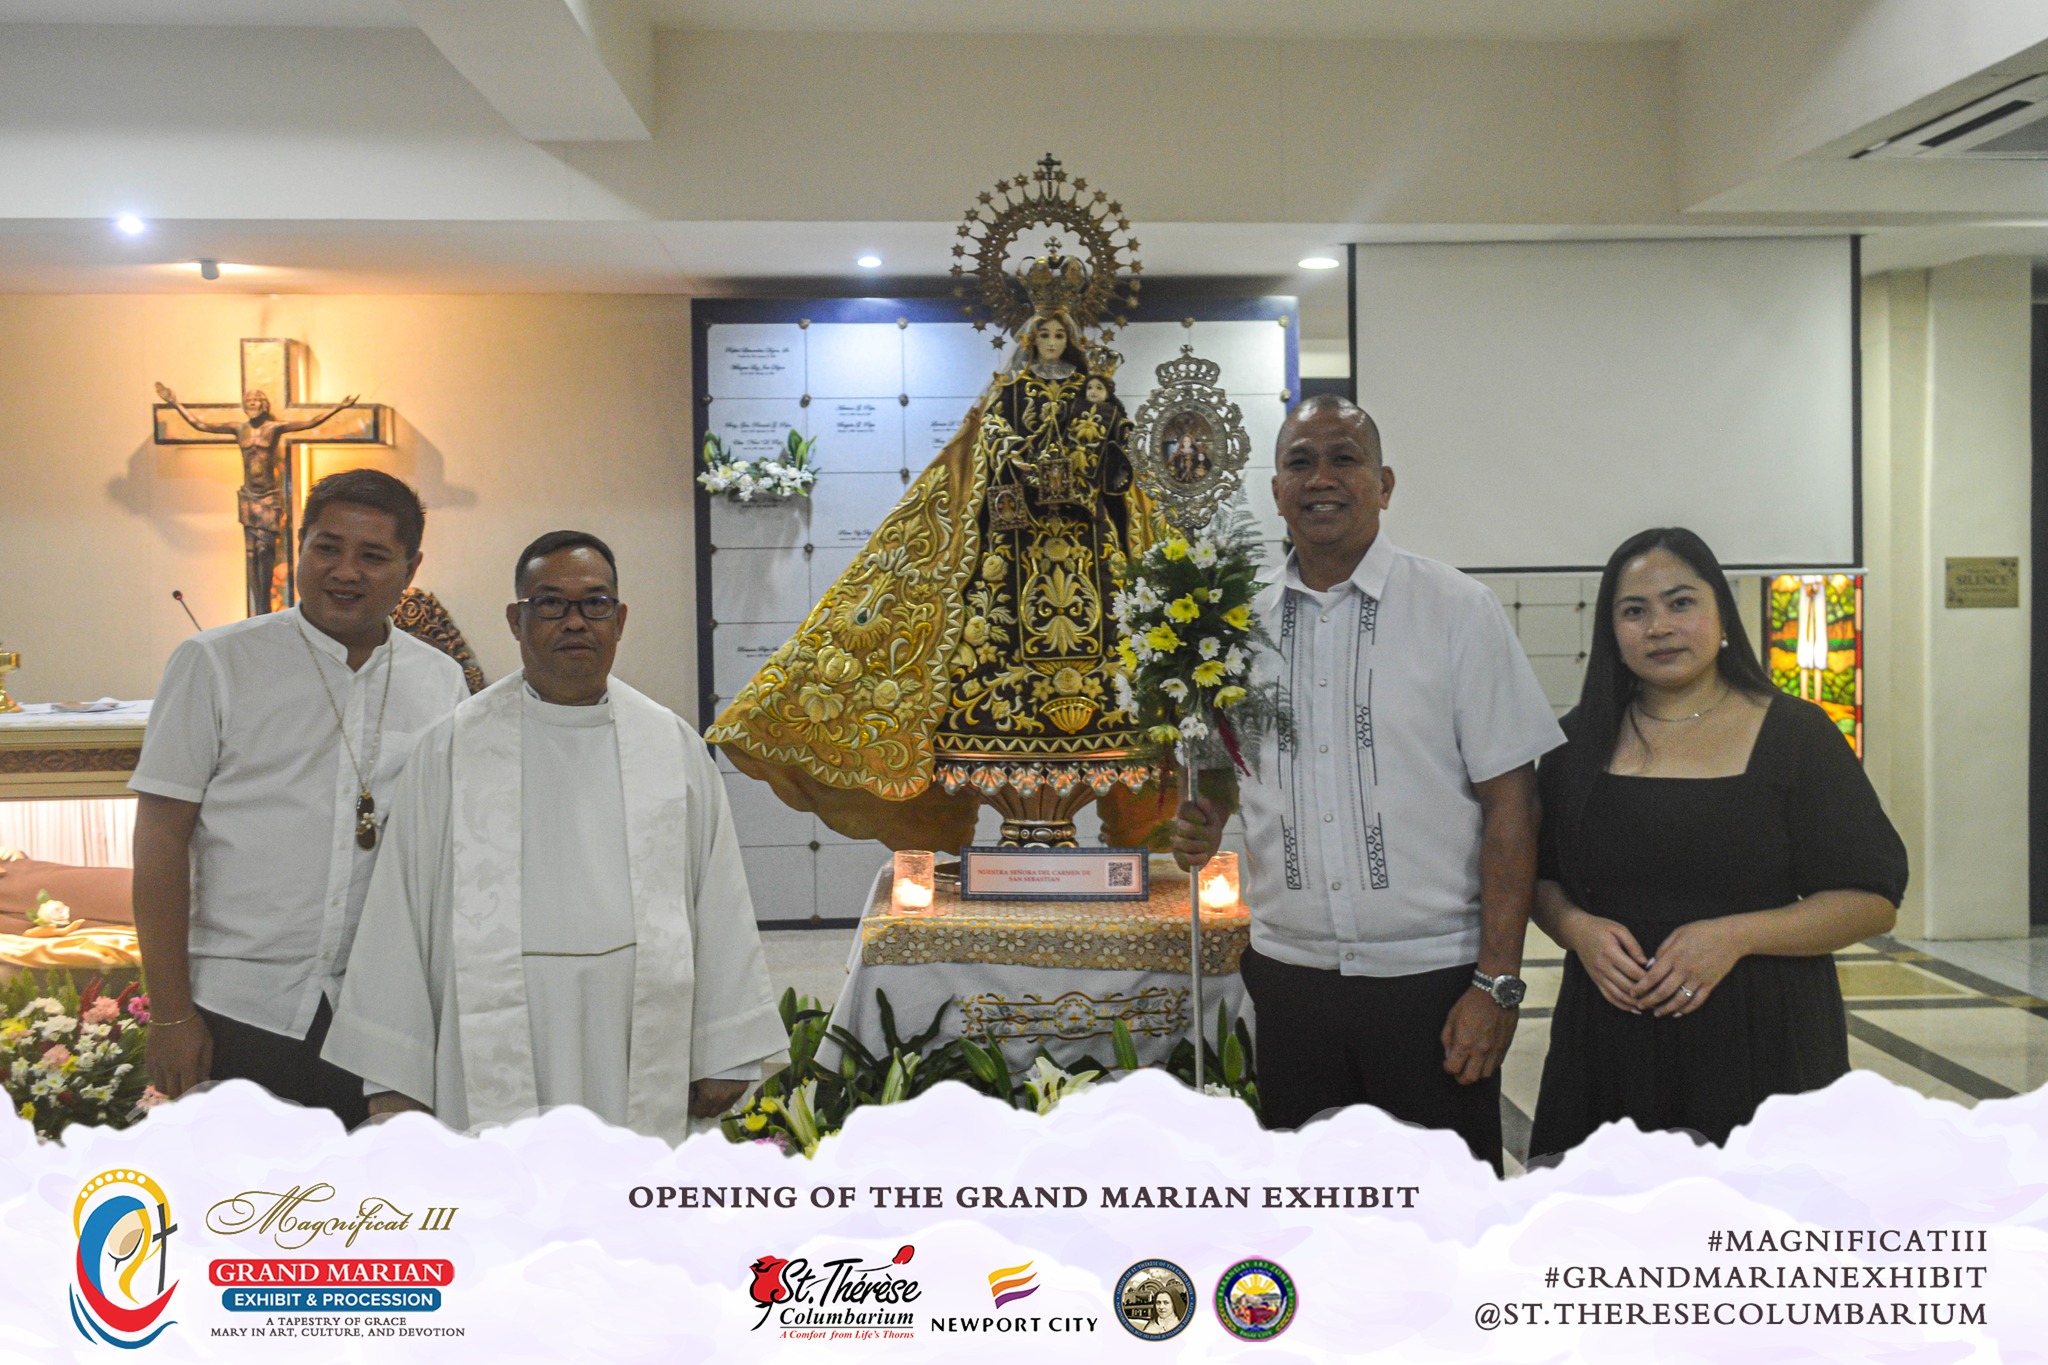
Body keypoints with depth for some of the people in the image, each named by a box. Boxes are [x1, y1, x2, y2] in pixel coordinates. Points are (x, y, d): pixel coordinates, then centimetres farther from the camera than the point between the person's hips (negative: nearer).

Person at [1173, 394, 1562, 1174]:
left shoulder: (1458, 611, -3)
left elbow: (1509, 802, -7)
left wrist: (1497, 983, -12)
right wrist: (1200, 826, -5)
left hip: (1430, 976, -3)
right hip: (1288, 974, 4)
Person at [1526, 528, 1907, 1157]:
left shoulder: (1795, 734, -1)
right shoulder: (1581, 742, 8)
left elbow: (1873, 901, -3)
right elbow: (1541, 880, 14)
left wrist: (1736, 934, -16)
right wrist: (1577, 928, -9)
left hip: (1762, 1038, -2)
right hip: (1611, 1041, 2)